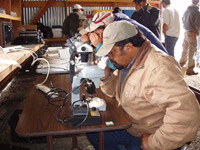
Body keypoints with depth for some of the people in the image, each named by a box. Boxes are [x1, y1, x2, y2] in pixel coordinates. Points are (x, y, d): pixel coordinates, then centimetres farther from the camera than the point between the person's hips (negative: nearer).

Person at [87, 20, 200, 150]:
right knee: (92, 131, 5)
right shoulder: (127, 60, 0)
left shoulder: (159, 68, -32)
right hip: (129, 126, 8)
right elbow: (115, 90, 13)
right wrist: (106, 77, -8)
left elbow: (187, 114, -40)